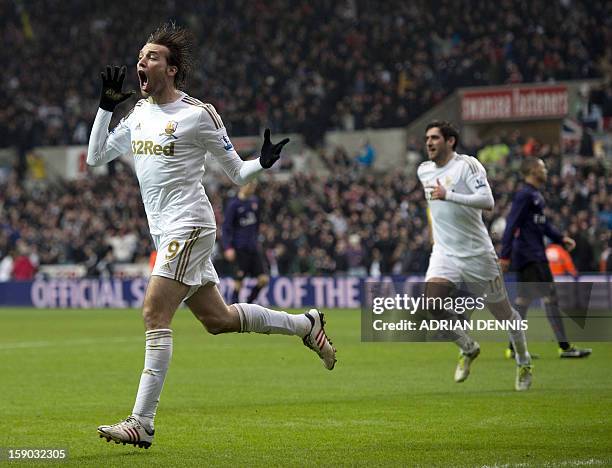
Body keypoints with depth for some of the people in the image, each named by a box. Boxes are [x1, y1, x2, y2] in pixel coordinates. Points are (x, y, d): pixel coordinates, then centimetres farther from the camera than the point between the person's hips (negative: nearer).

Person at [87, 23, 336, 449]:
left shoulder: (198, 114, -9)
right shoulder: (140, 112, 11)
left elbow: (237, 172, 2)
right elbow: (96, 157, 13)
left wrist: (264, 162, -12)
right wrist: (105, 106, 5)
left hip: (189, 226, -8)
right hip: (166, 232, 8)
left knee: (155, 315, -16)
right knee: (217, 319, 13)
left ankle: (142, 424, -18)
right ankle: (307, 325, 31)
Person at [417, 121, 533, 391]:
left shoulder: (467, 165, -11)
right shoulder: (423, 171, 9)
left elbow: (487, 201, -25)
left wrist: (448, 195, -29)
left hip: (477, 253, -4)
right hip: (444, 253, 4)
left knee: (502, 313, 6)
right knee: (432, 307, -19)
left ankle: (524, 363, 30)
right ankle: (468, 349, 7)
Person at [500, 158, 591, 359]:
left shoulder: (536, 196, 17)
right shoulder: (524, 195, -13)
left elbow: (543, 224, 26)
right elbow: (512, 224, -18)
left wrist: (561, 238, 15)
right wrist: (505, 255, -22)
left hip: (530, 256, 10)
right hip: (531, 256, -10)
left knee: (524, 299, 10)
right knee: (550, 296, -9)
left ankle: (514, 347, 12)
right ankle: (565, 346, -9)